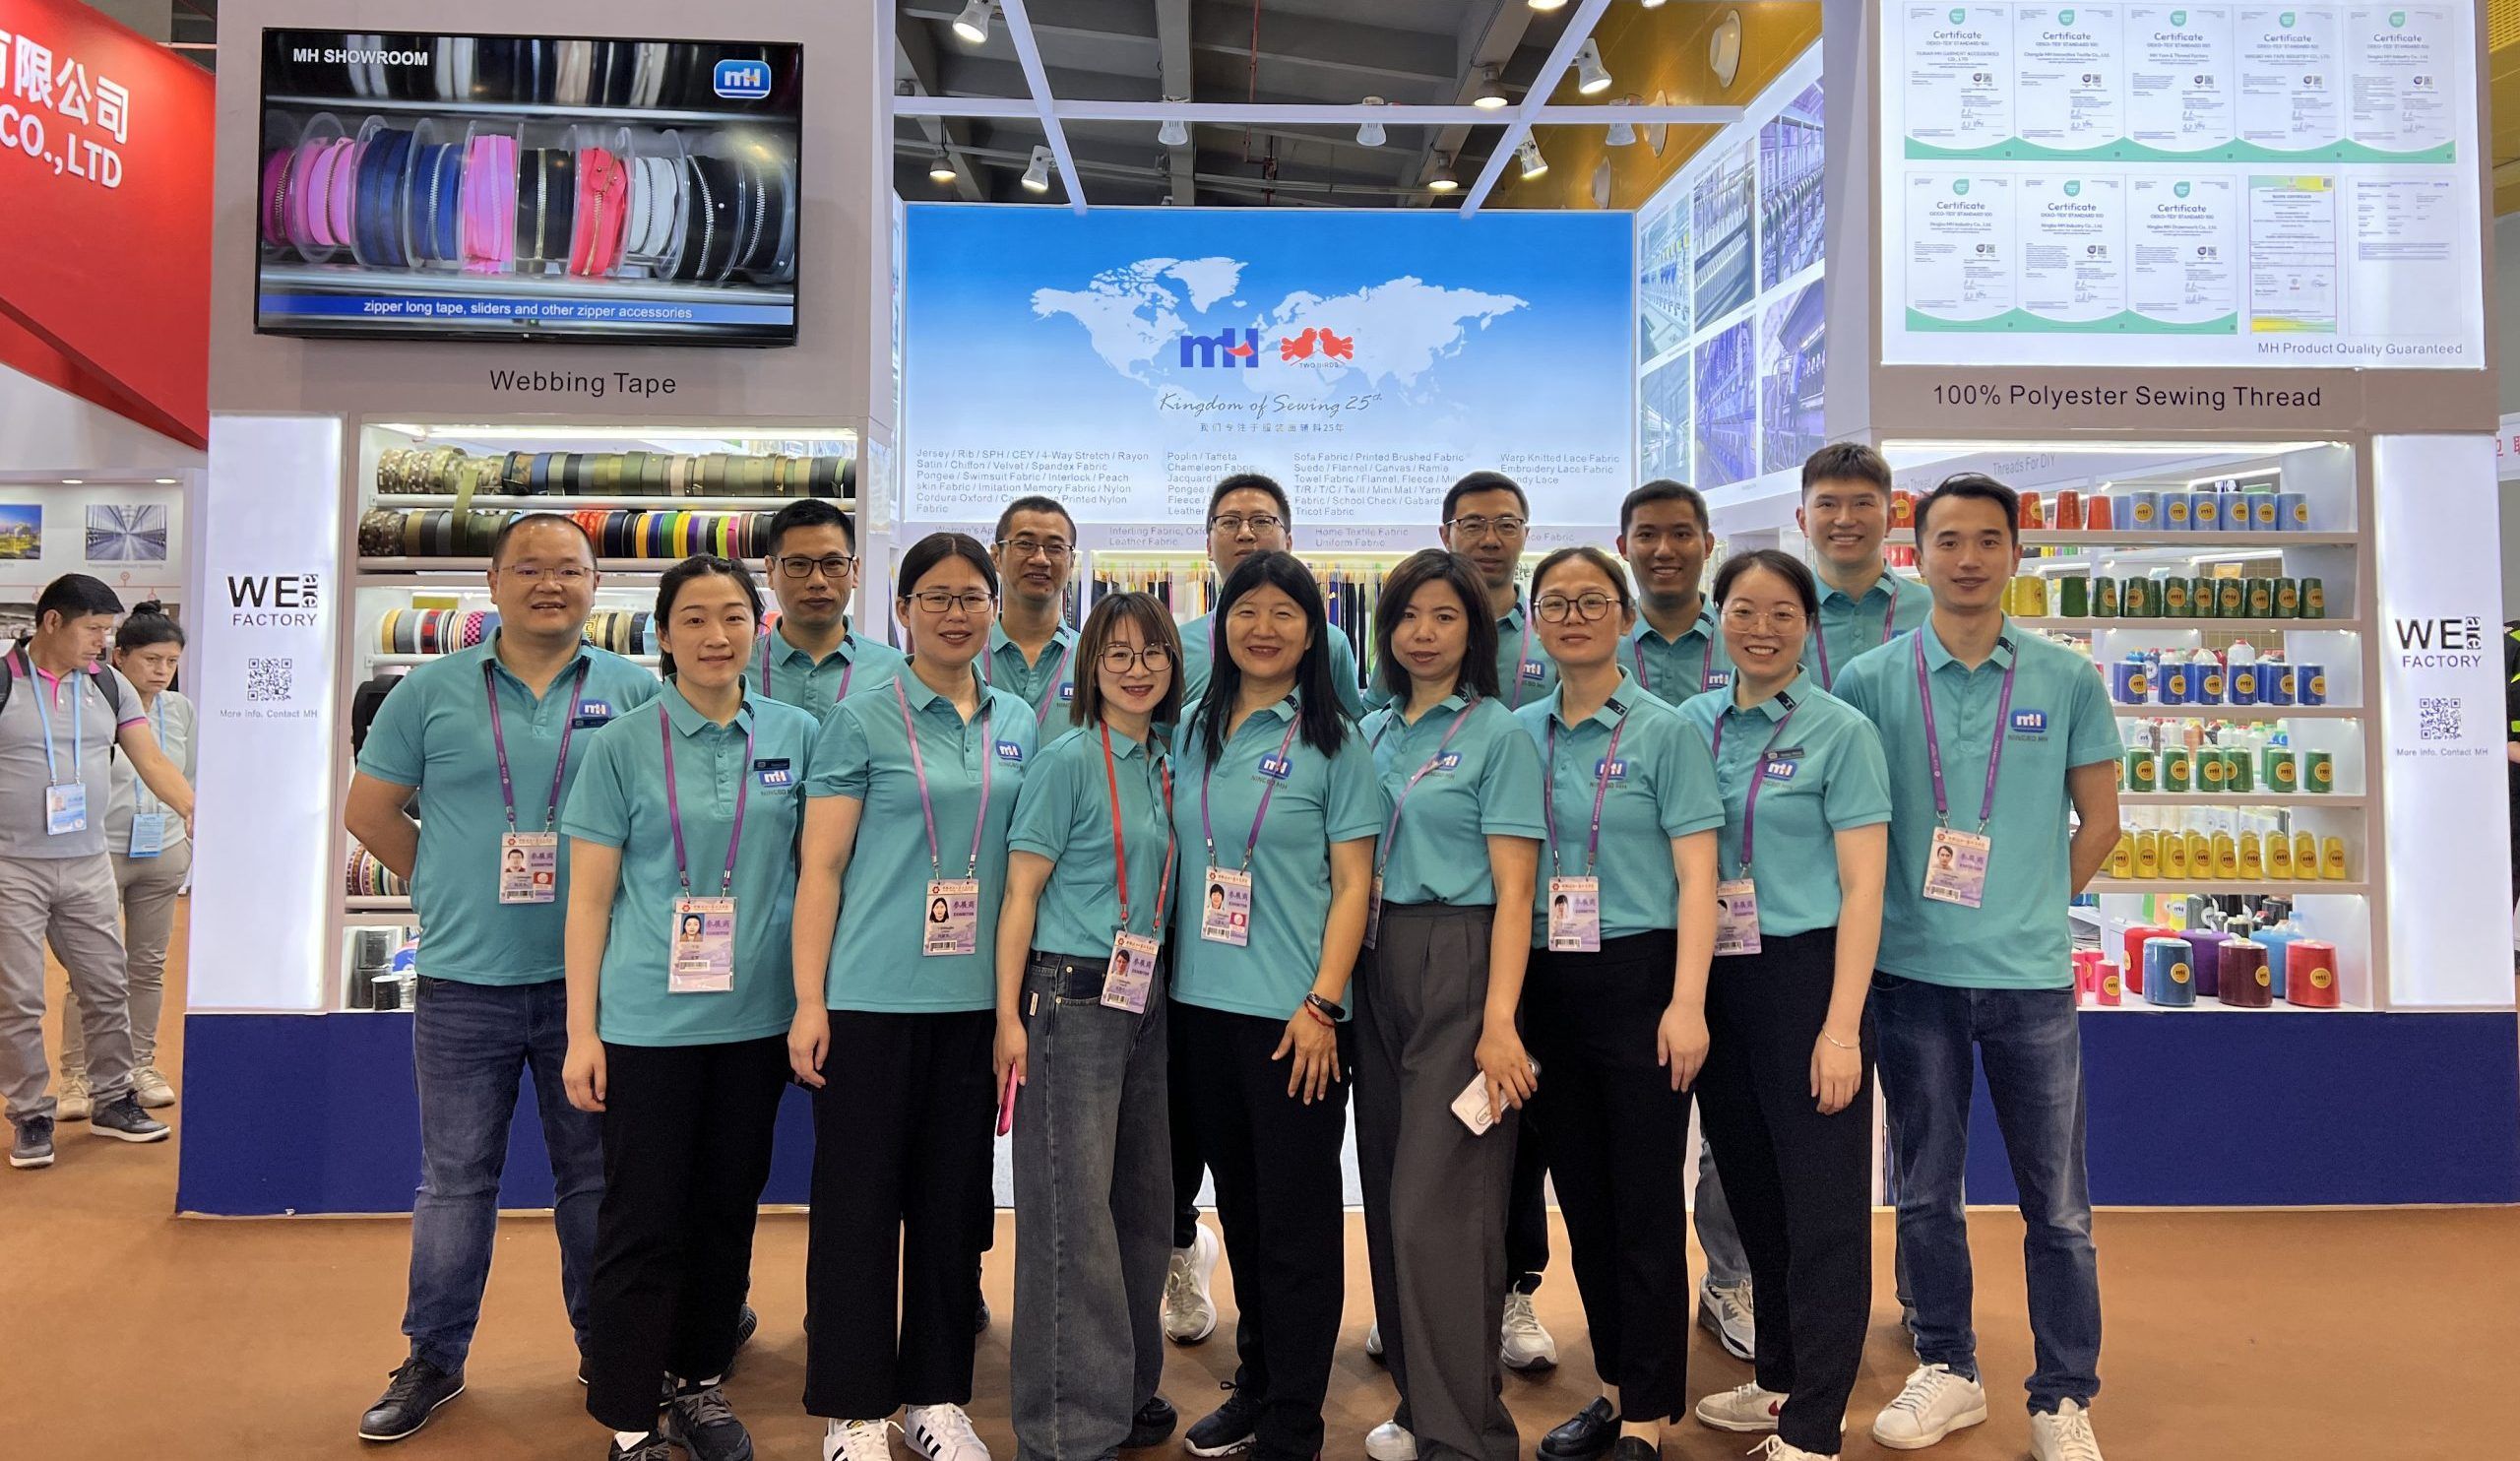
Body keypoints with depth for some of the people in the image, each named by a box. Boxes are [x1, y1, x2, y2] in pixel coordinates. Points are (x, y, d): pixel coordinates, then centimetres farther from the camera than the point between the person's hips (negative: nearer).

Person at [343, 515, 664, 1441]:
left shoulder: (635, 692, 1)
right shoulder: (432, 690, 3)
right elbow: (369, 810, 9)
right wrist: (448, 884, 5)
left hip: (591, 978, 0)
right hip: (464, 981, 0)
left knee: (595, 1177, 12)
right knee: (456, 1181, 11)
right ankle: (433, 1360, 27)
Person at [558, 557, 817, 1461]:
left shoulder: (797, 735, 4)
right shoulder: (622, 746, -2)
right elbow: (590, 897, -1)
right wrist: (582, 1031, -4)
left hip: (757, 1015, 3)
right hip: (649, 1019, -2)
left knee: (727, 1211, 14)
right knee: (643, 1223, 3)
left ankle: (700, 1384, 31)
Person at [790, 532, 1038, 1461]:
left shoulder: (1019, 724, 9)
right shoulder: (862, 720, -3)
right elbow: (821, 866, -5)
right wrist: (809, 1000, -10)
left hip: (978, 998, 4)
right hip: (873, 996, -4)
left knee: (954, 1199, 12)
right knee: (859, 1199, 4)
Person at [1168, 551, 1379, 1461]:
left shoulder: (1334, 744, -3)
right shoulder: (1192, 733, 9)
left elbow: (1353, 884, -5)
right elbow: (1173, 861, 14)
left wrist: (1322, 1004, -13)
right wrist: (1166, 976, 7)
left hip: (1294, 1016, -5)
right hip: (1202, 1006, 5)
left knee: (1297, 1221, 3)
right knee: (1239, 1208, 16)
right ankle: (1255, 1386, 32)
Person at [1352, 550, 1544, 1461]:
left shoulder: (1497, 734, -4)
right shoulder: (1370, 734, 13)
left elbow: (1514, 889, -10)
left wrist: (1500, 1019, -18)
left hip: (1460, 970, -6)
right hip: (1376, 968, 6)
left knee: (1439, 1204, -7)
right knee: (1389, 1193, 11)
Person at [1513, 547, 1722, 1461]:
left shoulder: (1664, 732, -4)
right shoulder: (1519, 734, 8)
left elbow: (1696, 878, -8)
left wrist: (1687, 1003, -16)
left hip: (1637, 980, -4)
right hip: (1547, 986, 5)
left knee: (1645, 1206, 1)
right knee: (1582, 1200, 14)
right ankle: (1616, 1386, 29)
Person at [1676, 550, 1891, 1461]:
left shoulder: (1841, 732, -6)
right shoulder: (1695, 722, 8)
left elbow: (1862, 886, -9)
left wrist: (1841, 1026, -16)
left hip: (1806, 972, -5)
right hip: (1717, 979, 5)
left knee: (1823, 1207, 1)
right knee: (1753, 1192, 17)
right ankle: (1779, 1379, 34)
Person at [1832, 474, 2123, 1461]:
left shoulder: (2066, 679, 1)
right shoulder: (1870, 681, -1)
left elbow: (2099, 819, 9)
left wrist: (2031, 907, 6)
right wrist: (1885, 915, 1)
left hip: (2031, 974, 0)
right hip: (1913, 972, 0)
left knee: (2056, 1202, 6)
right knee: (1925, 1190, 12)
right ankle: (1946, 1370, 29)